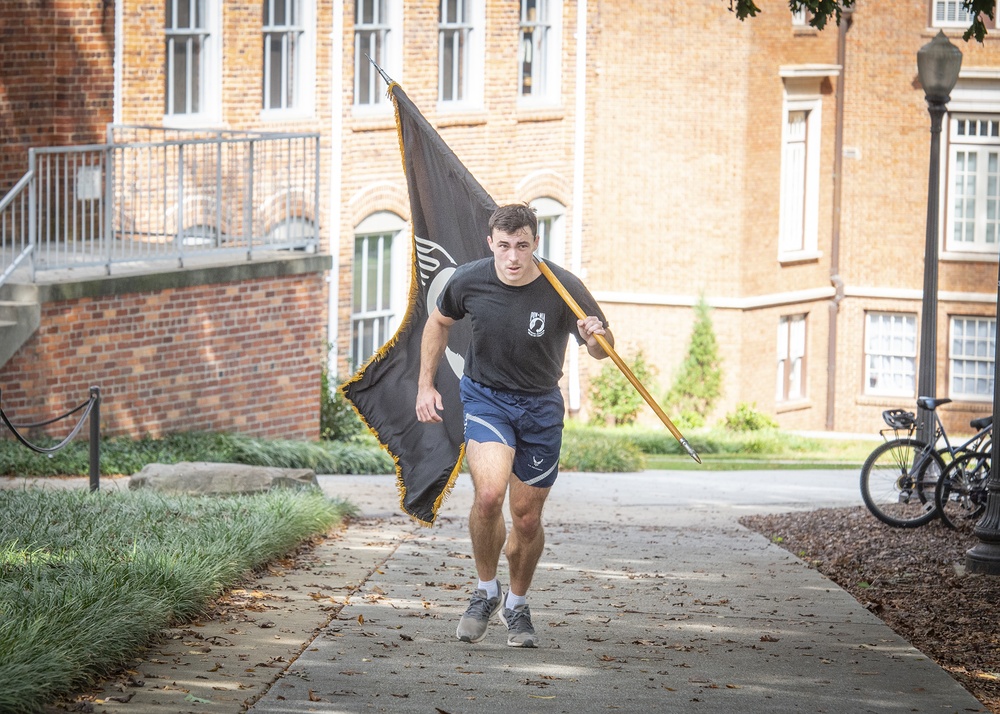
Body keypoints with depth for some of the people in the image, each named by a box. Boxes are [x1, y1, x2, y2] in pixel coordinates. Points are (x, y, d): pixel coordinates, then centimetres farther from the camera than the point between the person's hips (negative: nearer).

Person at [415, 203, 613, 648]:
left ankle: (517, 605, 31)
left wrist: (595, 336, -29)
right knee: (489, 494, -24)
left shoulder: (563, 289, -17)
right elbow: (439, 322, 10)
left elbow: (602, 350, -5)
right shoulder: (469, 281, -12)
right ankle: (486, 591, -1)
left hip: (540, 406, 1)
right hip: (484, 395, 0)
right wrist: (426, 385, 7)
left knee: (527, 517, 5)